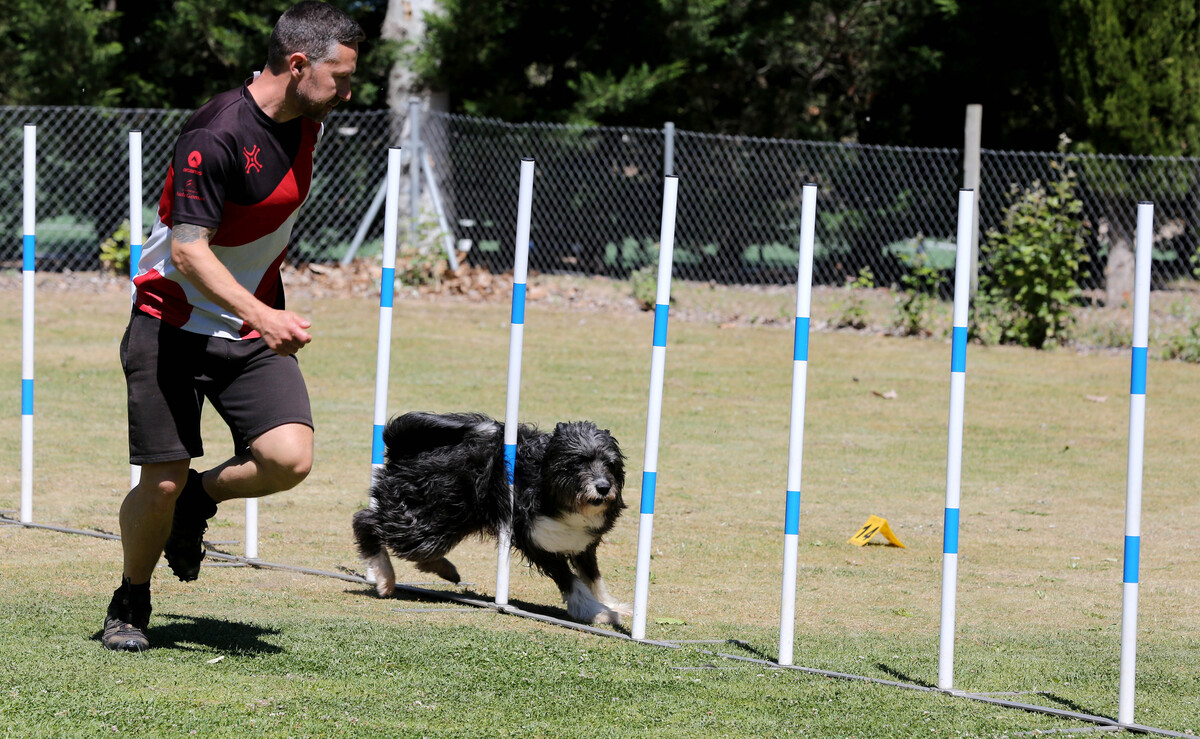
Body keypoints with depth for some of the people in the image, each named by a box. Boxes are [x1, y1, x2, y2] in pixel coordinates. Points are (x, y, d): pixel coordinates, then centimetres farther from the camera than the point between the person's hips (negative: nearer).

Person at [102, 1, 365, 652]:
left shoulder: (304, 123, 3)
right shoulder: (217, 135, -22)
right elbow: (189, 250, -27)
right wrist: (260, 316, -38)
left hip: (255, 329, 6)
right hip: (172, 326, -6)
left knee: (289, 458, -16)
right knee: (161, 483, -6)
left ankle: (199, 497, 15)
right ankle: (130, 605, 21)